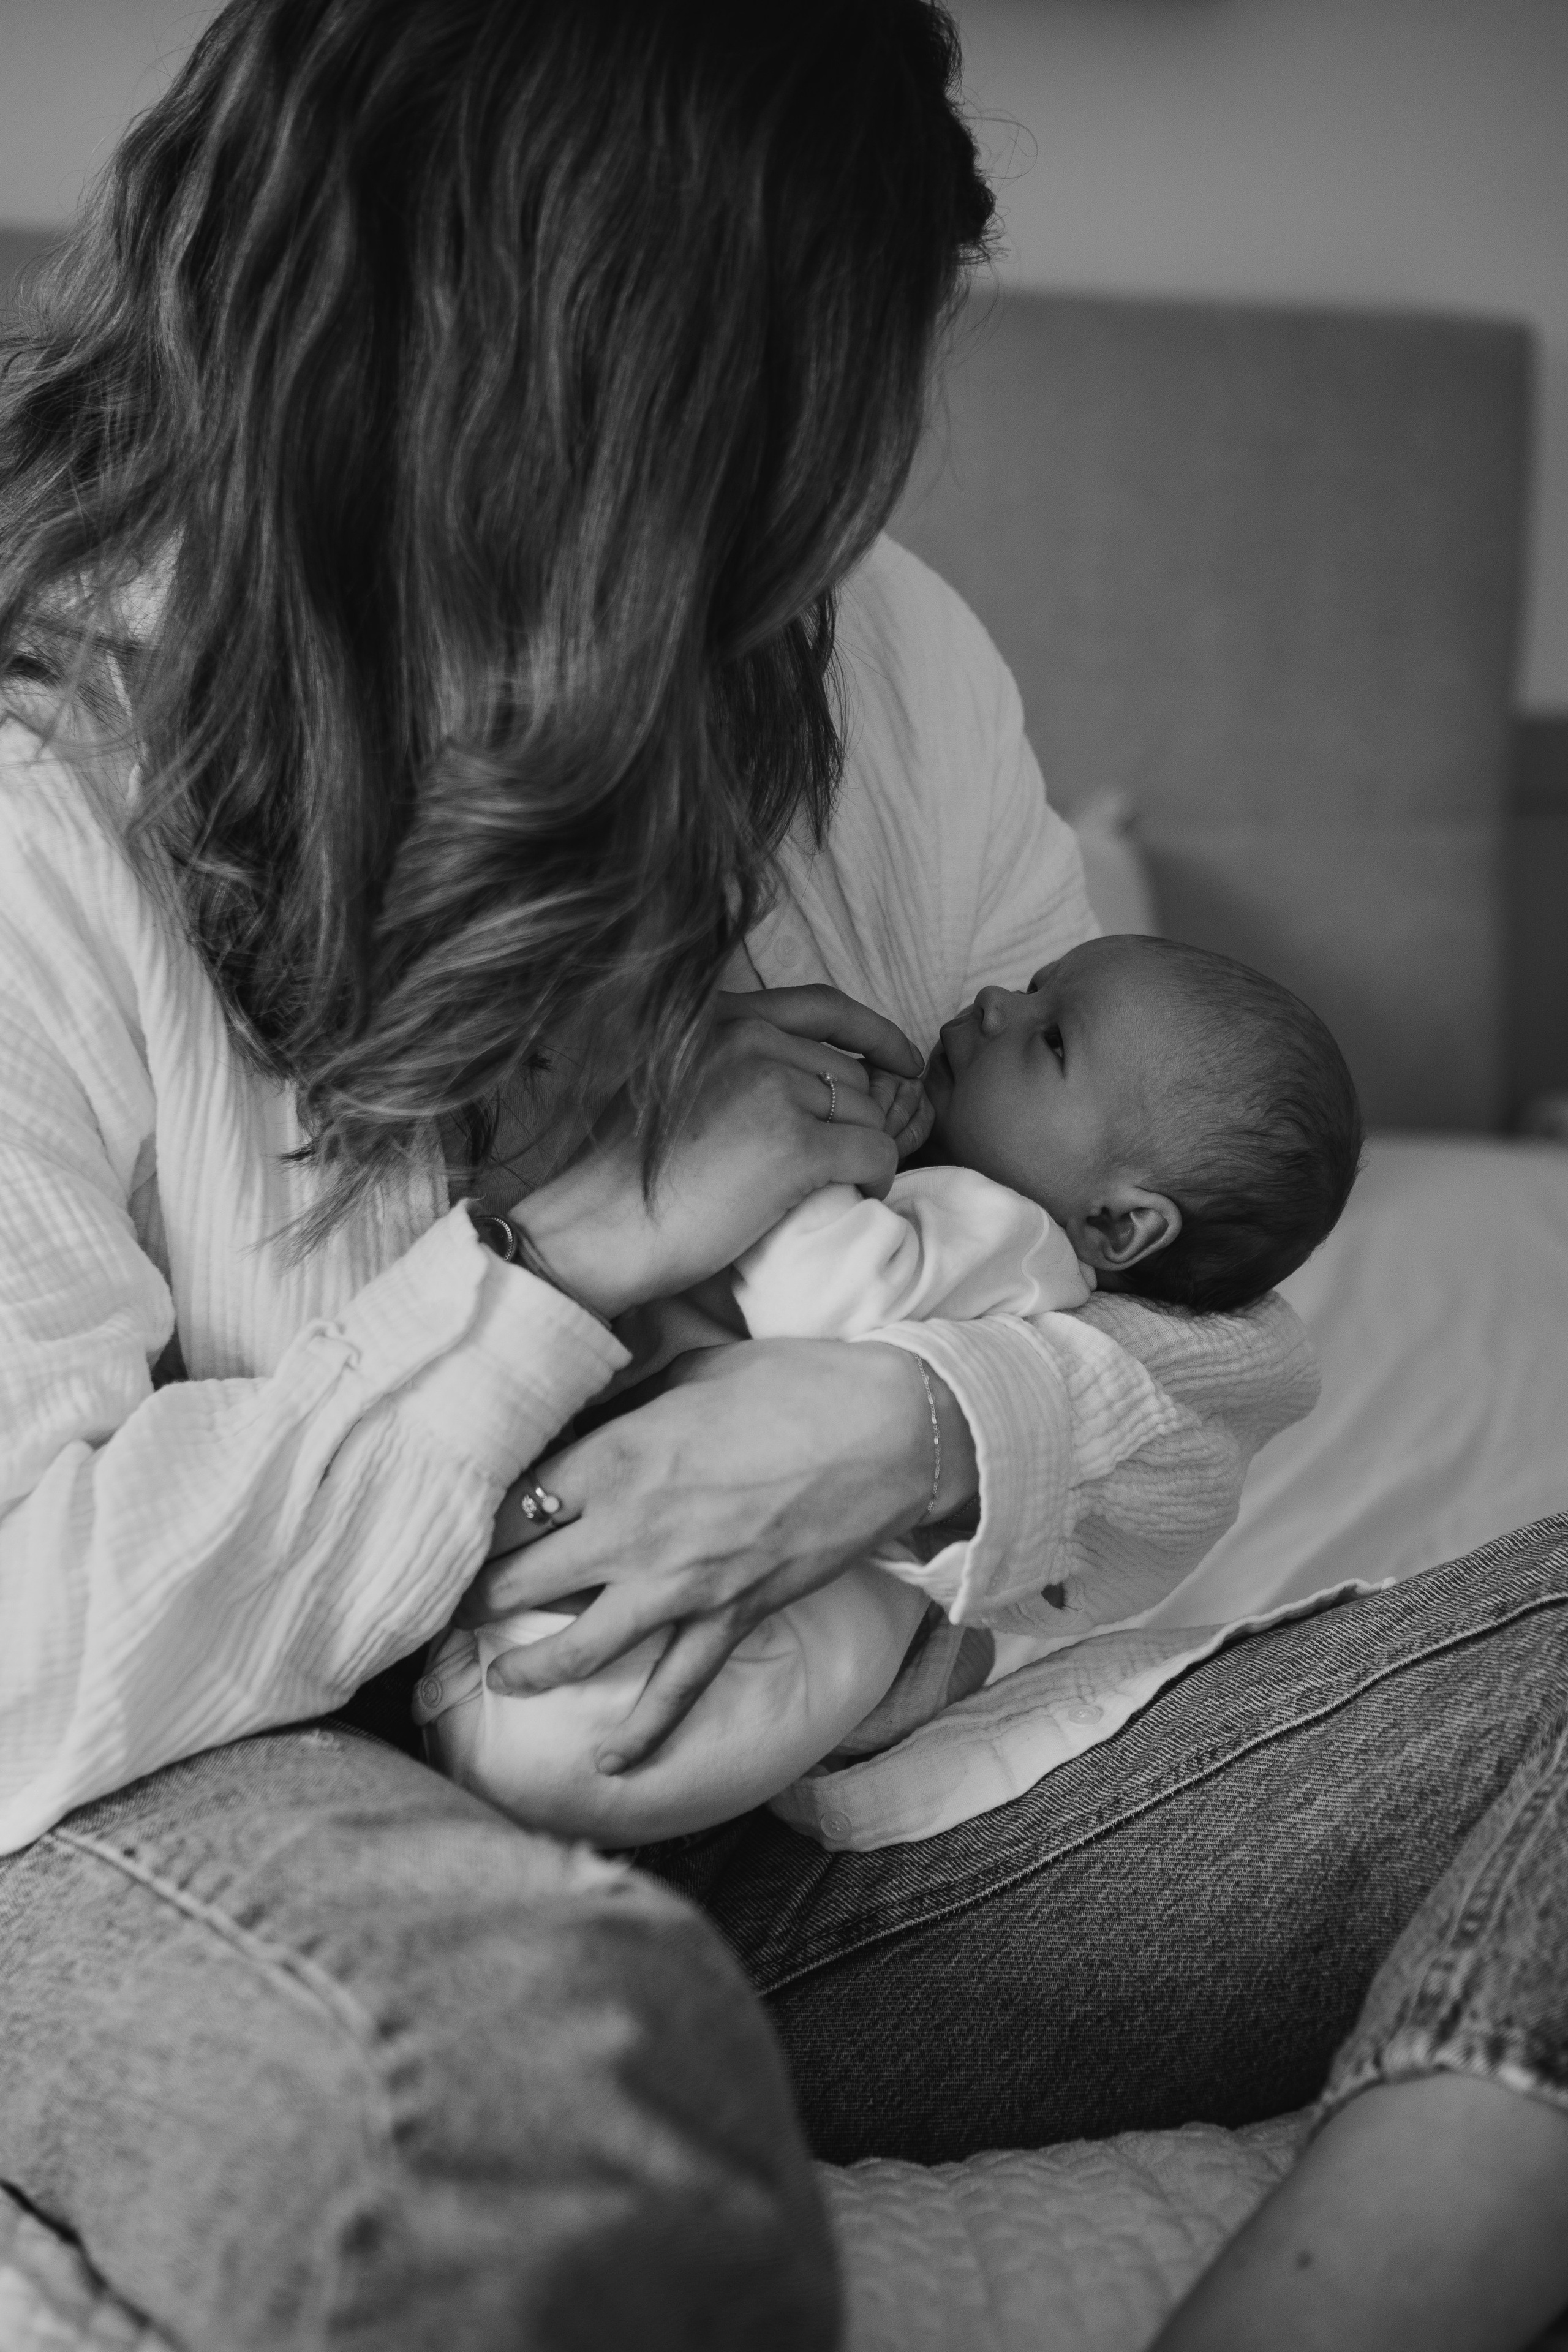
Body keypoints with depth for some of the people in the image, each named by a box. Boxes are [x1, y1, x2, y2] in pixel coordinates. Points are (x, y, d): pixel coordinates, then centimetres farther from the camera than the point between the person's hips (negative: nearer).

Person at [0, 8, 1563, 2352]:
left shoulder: (875, 656, 4)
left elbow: (1194, 1364, 8)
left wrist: (932, 1422, -16)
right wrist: (575, 1255, -18)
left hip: (839, 1783, 6)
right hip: (223, 1817, -5)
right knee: (547, 2054, -42)